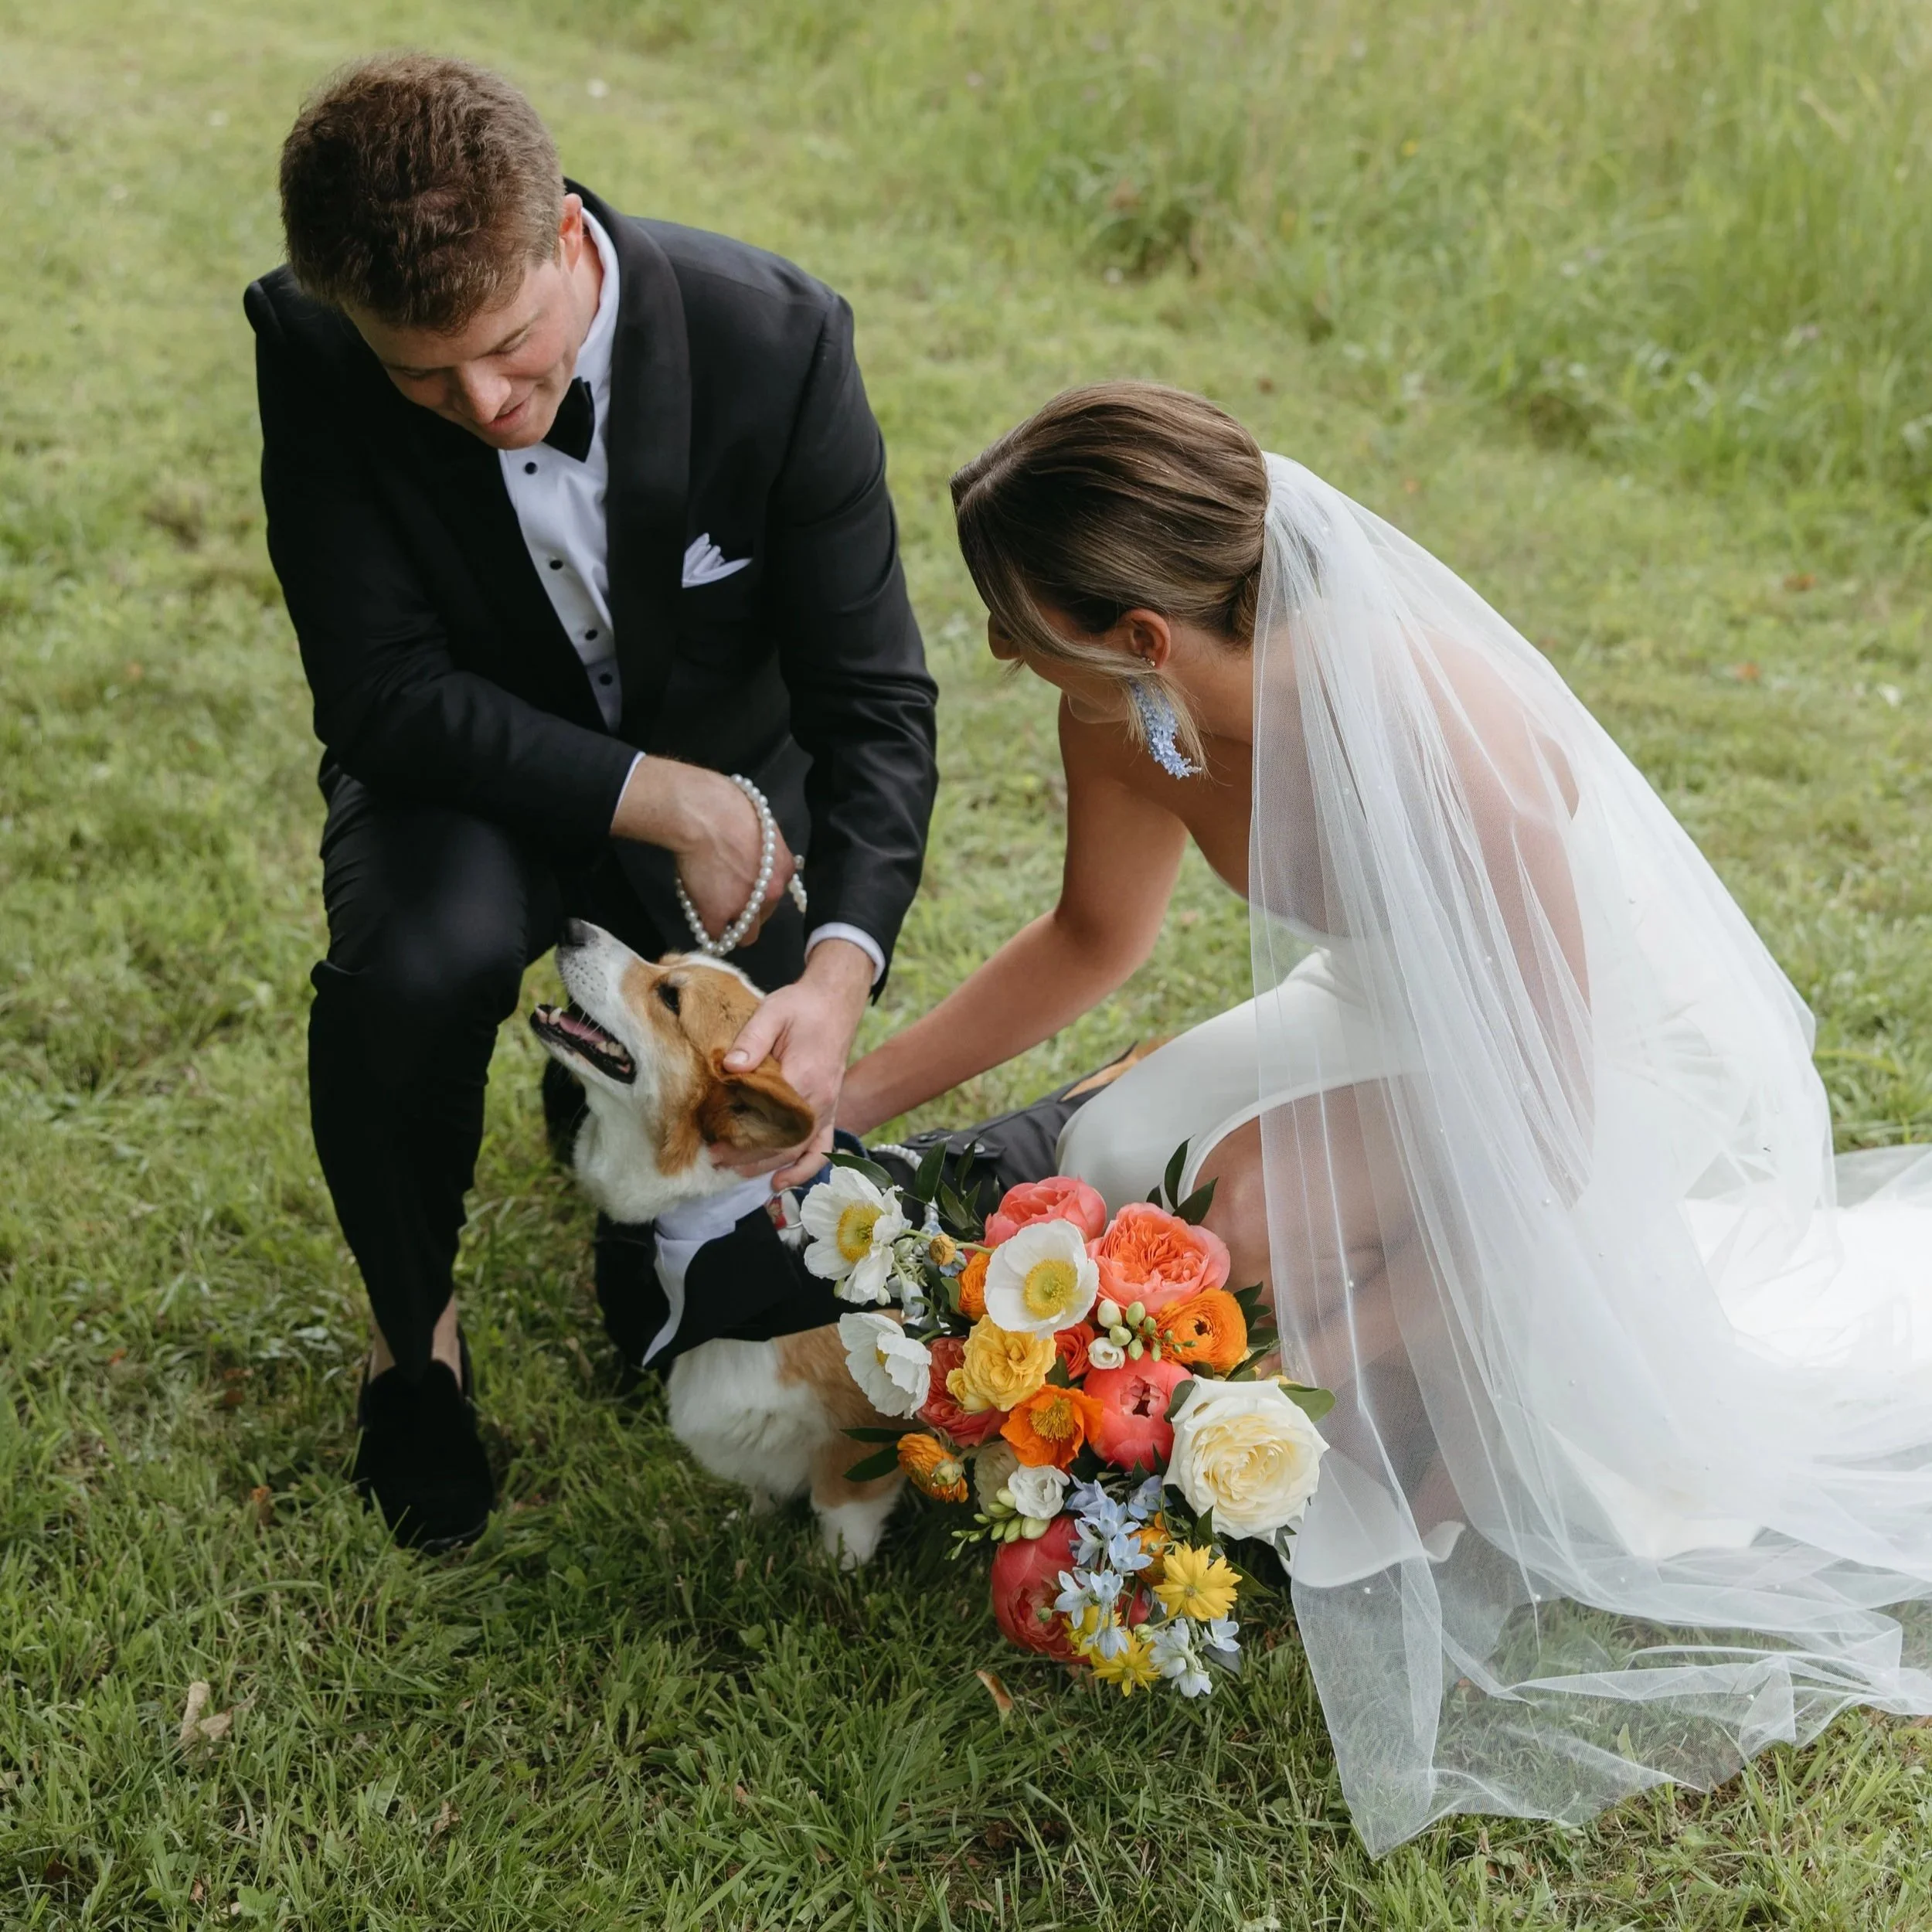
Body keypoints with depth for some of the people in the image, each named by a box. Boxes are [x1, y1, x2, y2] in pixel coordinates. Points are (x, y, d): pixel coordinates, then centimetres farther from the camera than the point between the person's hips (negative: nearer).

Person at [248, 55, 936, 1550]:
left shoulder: (778, 341, -26)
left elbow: (876, 705, -24)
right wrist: (667, 805, -29)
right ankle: (415, 1329, -4)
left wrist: (838, 977, -40)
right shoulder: (309, 351, -24)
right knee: (415, 964, -34)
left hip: (727, 767, 1)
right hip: (474, 769, -1)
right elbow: (385, 695, -22)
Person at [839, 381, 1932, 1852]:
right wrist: (851, 1100, -2)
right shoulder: (1129, 709, -20)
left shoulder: (1448, 746, -39)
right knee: (1113, 1164, -15)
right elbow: (1094, 939, 1)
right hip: (1400, 1019, 6)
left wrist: (1375, 1345, -24)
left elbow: (1541, 1114, -28)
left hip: (1610, 1052, -5)